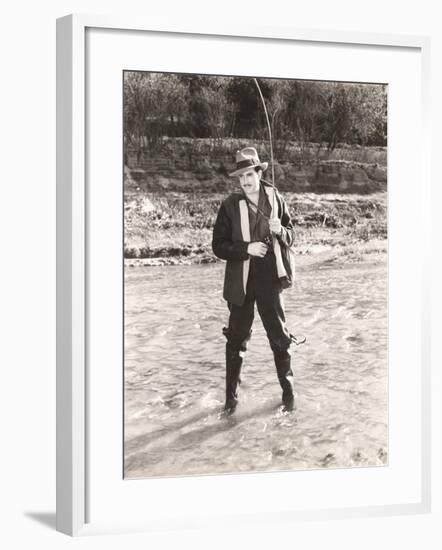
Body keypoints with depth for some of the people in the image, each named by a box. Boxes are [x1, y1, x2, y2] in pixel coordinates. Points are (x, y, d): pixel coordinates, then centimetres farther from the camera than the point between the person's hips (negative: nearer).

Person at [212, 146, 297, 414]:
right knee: (236, 339, 7)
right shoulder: (230, 205, -6)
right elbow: (219, 245, -7)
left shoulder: (275, 199, 0)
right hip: (241, 283, -1)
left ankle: (288, 389, 25)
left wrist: (280, 231, -14)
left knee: (280, 336, 9)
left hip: (270, 280, 1)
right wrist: (246, 248, -20)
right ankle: (232, 395, 18)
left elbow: (291, 235, 8)